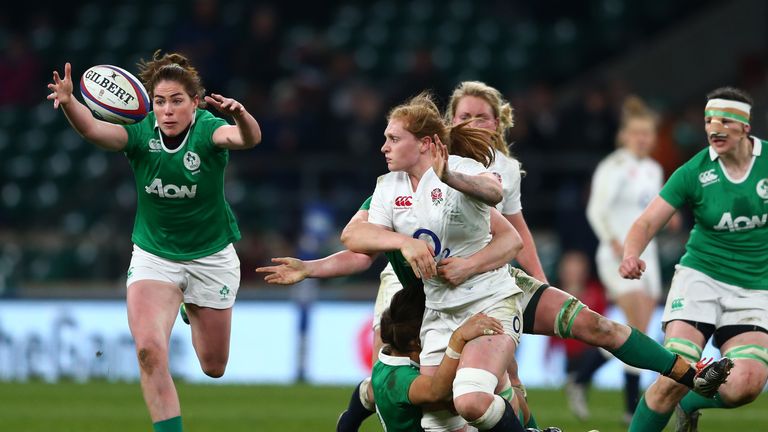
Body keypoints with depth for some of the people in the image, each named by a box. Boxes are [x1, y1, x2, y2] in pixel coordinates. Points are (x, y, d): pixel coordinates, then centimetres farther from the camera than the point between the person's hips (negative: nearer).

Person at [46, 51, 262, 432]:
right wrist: (68, 102, -55)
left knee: (213, 368, 14)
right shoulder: (140, 133, -15)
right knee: (149, 350, -24)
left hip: (211, 257, 0)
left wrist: (240, 116, -65)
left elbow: (248, 138, -41)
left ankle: (195, 312, 48)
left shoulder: (209, 130, -19)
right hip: (153, 255, 0)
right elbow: (92, 129, -33)